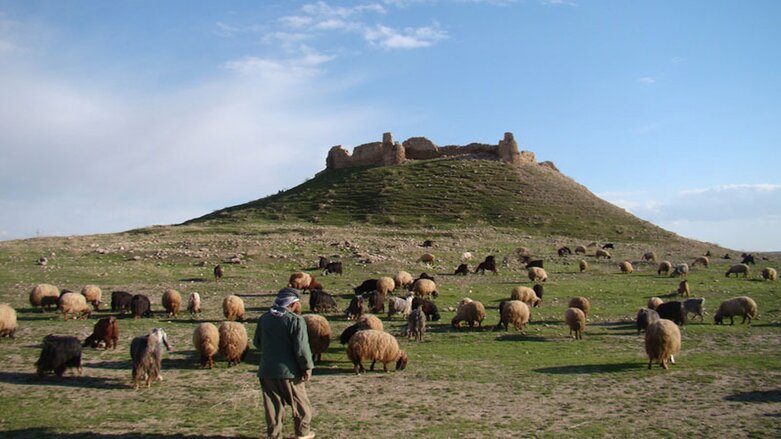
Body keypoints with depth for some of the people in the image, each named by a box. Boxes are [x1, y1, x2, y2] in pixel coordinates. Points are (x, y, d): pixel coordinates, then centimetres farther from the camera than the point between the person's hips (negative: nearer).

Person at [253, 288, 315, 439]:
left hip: (266, 370, 5)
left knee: (272, 404, 12)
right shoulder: (296, 320, -14)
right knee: (299, 402, 12)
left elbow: (257, 342, 15)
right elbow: (301, 347, -18)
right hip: (288, 370, -5)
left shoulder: (264, 318, 5)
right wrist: (307, 367, -8)